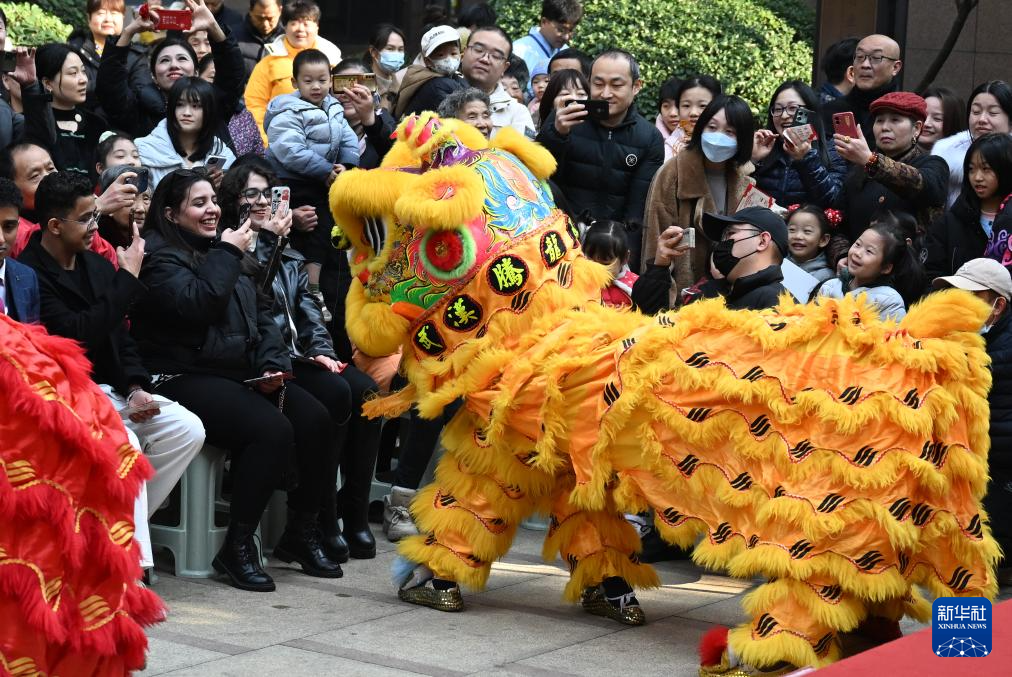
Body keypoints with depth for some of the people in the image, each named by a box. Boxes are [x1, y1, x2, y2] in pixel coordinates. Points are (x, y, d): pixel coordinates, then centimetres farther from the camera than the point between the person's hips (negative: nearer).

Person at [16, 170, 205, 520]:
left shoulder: (98, 266, 12)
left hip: (109, 390, 8)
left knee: (188, 429, -11)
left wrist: (136, 388, -4)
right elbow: (77, 335, -23)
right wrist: (128, 278, -16)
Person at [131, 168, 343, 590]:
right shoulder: (159, 255, -4)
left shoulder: (225, 251, 21)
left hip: (243, 374, 8)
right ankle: (237, 548, -19)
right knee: (271, 429, -29)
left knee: (315, 419, -15)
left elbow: (261, 311, 19)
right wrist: (227, 255, -9)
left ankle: (301, 533, 0)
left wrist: (272, 364, 3)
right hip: (187, 378, -8)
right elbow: (198, 305, -20)